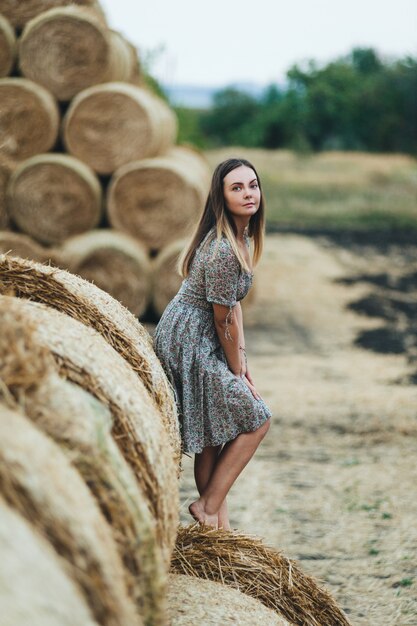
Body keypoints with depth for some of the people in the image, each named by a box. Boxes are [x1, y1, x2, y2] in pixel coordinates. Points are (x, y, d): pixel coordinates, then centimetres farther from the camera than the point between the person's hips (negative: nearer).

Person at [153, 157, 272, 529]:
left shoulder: (241, 236, 6)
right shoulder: (223, 251, -25)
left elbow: (234, 303, 11)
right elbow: (224, 320, -18)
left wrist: (242, 359, 7)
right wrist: (238, 373, -6)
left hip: (201, 342, 10)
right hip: (189, 342, -9)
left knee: (213, 436, 14)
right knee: (257, 418, -1)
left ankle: (218, 522, 24)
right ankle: (209, 507, 6)